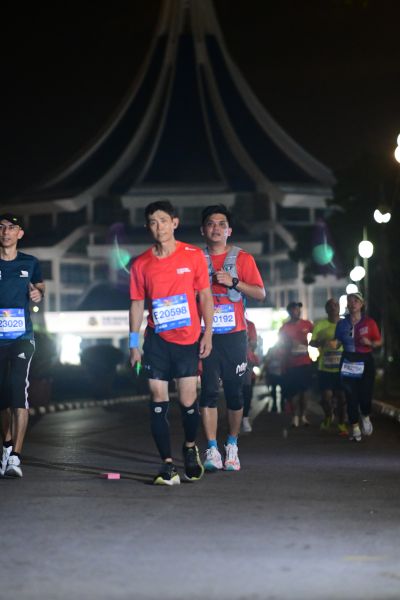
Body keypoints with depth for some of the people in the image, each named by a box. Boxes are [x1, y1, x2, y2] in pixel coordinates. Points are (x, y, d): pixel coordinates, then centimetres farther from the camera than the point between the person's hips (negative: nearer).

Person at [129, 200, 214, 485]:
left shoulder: (194, 256, -1)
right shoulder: (141, 264, 3)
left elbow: (205, 296, 3)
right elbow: (137, 304, 8)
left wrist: (208, 333, -3)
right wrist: (134, 344, 3)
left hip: (188, 339, -1)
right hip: (157, 340, 1)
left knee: (188, 400, -1)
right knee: (159, 401, -4)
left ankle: (190, 448, 28)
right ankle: (168, 465, -1)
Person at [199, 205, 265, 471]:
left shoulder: (243, 258, 5)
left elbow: (260, 293, 0)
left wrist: (233, 282, -12)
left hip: (234, 335, 0)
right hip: (205, 334, 0)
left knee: (235, 393, 2)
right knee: (208, 391, -7)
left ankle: (232, 446, 16)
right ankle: (212, 451, -7)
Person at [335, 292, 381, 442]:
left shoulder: (369, 322, 0)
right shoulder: (342, 323, 5)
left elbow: (379, 342, 5)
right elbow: (338, 342, 12)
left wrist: (369, 343, -14)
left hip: (365, 361, -1)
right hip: (348, 361, 1)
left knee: (365, 393, -7)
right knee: (351, 395, 0)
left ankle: (365, 417, 25)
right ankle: (355, 427, 10)